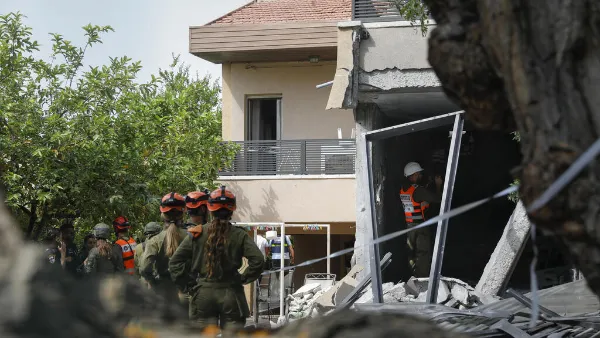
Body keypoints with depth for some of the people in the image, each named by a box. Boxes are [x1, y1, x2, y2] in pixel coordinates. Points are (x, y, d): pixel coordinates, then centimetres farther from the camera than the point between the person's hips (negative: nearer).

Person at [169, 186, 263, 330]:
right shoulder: (239, 235, -3)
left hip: (203, 296, 1)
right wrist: (243, 279, 2)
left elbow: (175, 263, -2)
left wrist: (188, 286, 5)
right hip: (231, 295, -1)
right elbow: (258, 260, -12)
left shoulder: (197, 234, 0)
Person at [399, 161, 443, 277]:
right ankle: (423, 278, 0)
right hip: (421, 225, -7)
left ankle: (415, 276, 22)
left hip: (409, 224, 7)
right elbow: (437, 198, -14)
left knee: (413, 252, 15)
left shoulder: (403, 189, 4)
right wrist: (438, 185, 3)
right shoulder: (418, 190, -19)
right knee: (424, 253, -1)